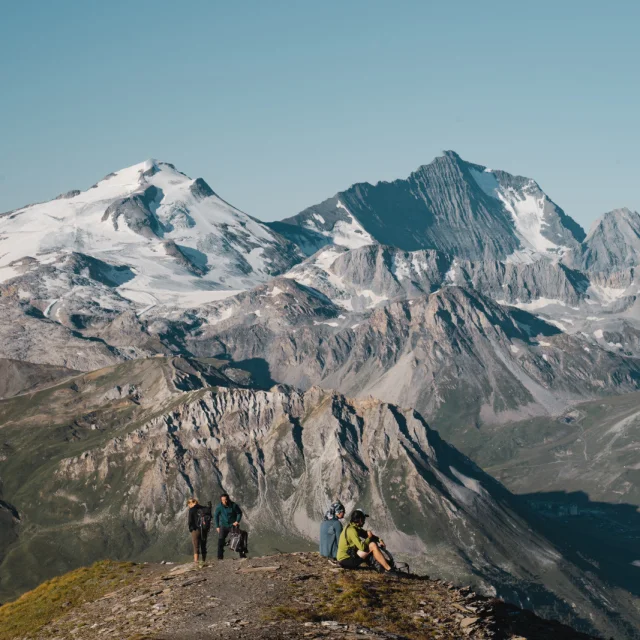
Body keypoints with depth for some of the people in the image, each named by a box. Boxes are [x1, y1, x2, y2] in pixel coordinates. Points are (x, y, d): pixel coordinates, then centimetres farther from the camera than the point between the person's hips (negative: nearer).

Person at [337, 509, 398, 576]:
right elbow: (362, 547, -27)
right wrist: (369, 537, -10)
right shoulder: (351, 530, -20)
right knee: (373, 546, -18)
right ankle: (388, 569, -16)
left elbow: (366, 534, 18)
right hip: (346, 560, -10)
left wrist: (379, 540, 0)